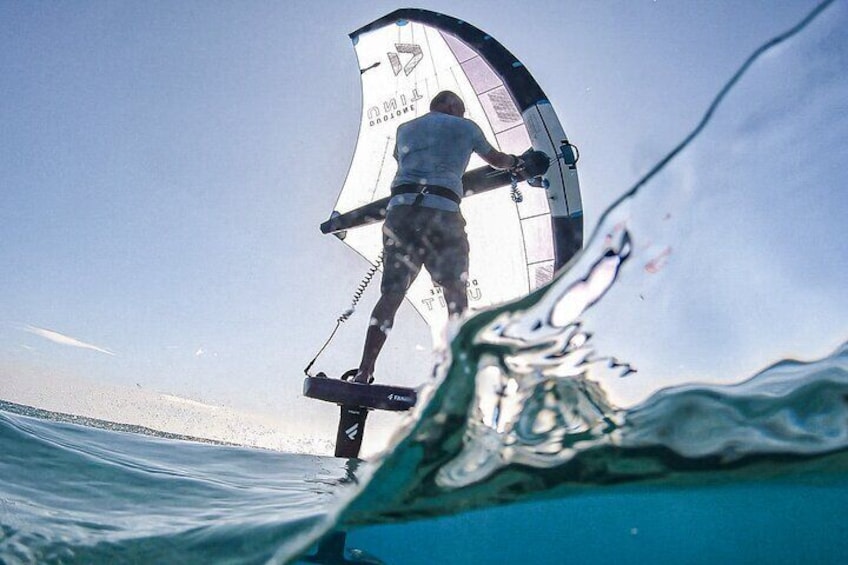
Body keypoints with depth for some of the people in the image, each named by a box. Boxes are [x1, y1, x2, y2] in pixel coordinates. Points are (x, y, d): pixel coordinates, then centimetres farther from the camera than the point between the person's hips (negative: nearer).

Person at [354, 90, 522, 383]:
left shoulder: (404, 128, 25)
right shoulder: (466, 127, 18)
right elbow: (496, 159, 34)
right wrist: (517, 161, 55)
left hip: (400, 211, 3)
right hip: (442, 213, -3)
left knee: (390, 296, 4)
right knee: (456, 295, 7)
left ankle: (363, 375, -1)